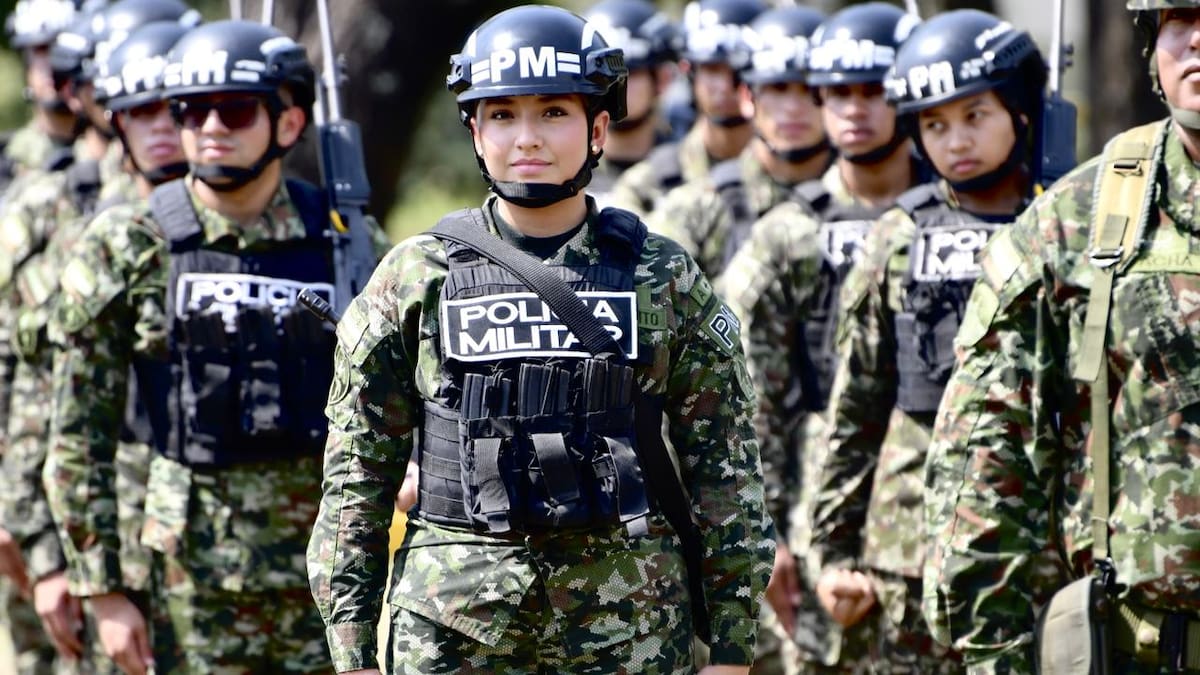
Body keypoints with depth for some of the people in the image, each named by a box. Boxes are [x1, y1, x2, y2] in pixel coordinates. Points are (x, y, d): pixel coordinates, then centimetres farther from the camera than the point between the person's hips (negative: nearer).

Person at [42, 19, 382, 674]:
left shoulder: (341, 243, 3)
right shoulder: (125, 249, -2)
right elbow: (77, 439, -1)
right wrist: (102, 590, -5)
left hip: (333, 582, 2)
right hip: (198, 585, -2)